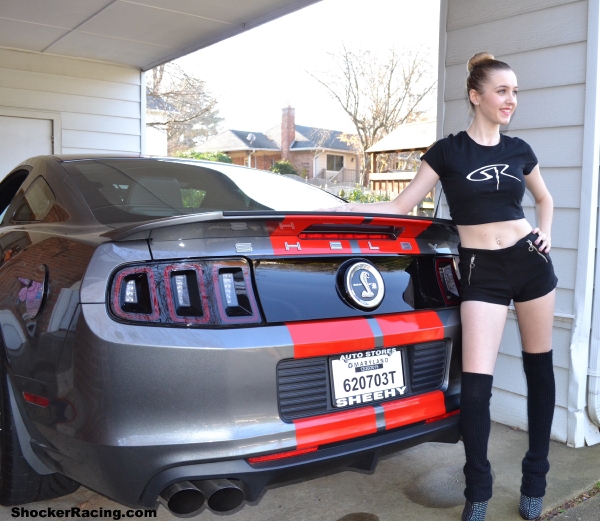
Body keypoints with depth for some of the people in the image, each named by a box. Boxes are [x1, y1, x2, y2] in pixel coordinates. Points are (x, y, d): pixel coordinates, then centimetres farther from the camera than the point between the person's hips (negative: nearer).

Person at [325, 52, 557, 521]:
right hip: (481, 271, -3)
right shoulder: (447, 152, -2)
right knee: (475, 383, -10)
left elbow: (544, 198, 24)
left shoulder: (519, 150, 7)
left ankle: (536, 480, 29)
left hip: (531, 260, 4)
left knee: (539, 368, 11)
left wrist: (546, 233, 6)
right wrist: (341, 208, -12)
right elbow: (400, 207, -3)